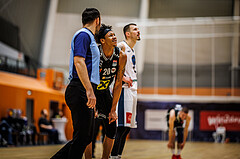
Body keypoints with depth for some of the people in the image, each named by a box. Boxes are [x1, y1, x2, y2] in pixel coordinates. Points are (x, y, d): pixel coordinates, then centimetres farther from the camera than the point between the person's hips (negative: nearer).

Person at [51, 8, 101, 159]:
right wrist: (90, 90, -26)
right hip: (81, 91, -10)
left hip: (85, 93, 10)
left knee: (86, 137, 11)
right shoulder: (84, 35, -6)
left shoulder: (89, 37, 25)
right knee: (82, 137, -9)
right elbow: (78, 62, -19)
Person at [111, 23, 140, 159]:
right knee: (122, 126, -14)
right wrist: (123, 78, -18)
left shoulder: (132, 50, 21)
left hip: (132, 90, 9)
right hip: (124, 89, -9)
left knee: (128, 127, 9)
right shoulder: (121, 46, -7)